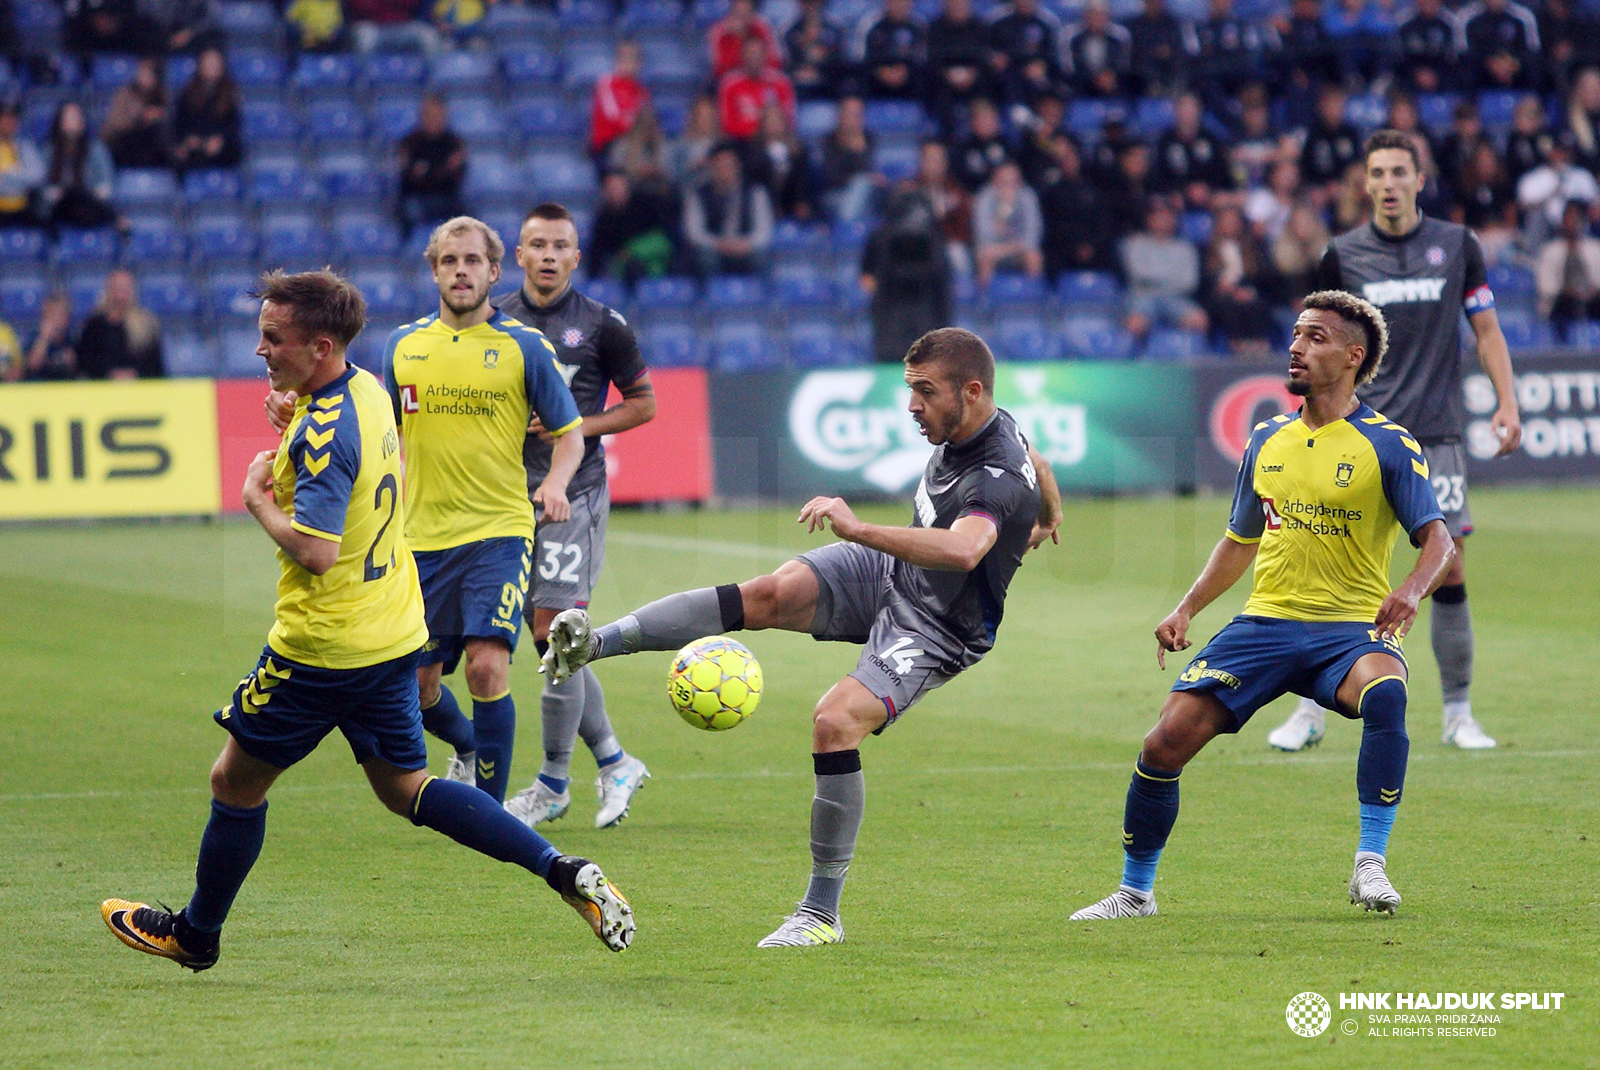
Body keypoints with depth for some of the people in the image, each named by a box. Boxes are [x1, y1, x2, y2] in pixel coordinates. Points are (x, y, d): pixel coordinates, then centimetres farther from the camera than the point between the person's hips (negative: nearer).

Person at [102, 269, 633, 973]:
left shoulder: (322, 433, -24)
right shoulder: (368, 392, 5)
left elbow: (316, 552, -30)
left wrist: (258, 501, -14)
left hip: (323, 649, -9)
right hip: (393, 636, 9)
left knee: (236, 782, 10)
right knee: (405, 789, 15)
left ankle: (195, 934, 26)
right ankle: (565, 872, 2)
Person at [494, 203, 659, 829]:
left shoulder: (602, 326, -3)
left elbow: (644, 402, 4)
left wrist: (580, 426, -9)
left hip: (574, 495, -5)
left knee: (555, 635, -8)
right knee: (553, 640, 7)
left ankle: (553, 785, 2)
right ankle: (613, 762, 21)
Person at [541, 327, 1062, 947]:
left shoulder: (998, 481, -33)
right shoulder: (968, 431, -5)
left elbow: (962, 550, -54)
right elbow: (1038, 465, 18)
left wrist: (858, 529, -57)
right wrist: (1047, 519, 36)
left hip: (934, 633, -8)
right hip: (885, 575, 8)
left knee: (835, 722, -27)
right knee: (769, 594, -17)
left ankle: (822, 914, -15)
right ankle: (595, 643, -21)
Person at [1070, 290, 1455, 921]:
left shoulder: (1388, 445, -3)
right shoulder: (1267, 441, 13)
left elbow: (1438, 539, -9)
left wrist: (1412, 590, -30)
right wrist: (1187, 609, 13)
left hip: (1350, 627, -4)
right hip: (1265, 623, 4)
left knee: (1385, 692, -39)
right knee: (1166, 742, -10)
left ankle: (1371, 866, -29)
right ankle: (1135, 892, 10)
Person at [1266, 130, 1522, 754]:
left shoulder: (1456, 246, 4)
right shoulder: (1343, 256, 3)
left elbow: (1486, 330, 9)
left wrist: (1507, 404, -1)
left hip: (1436, 437, 0)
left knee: (1449, 571, -3)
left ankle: (1459, 714, 8)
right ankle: (1312, 713, 4)